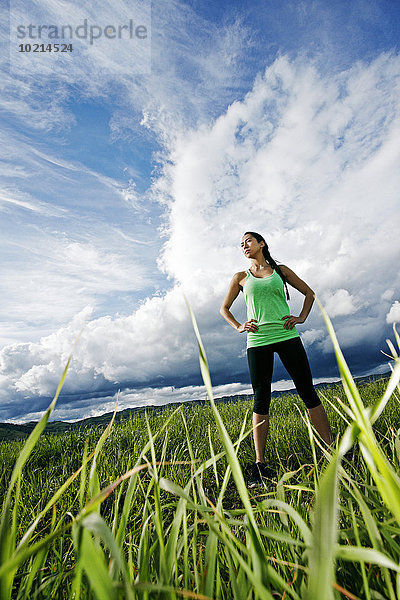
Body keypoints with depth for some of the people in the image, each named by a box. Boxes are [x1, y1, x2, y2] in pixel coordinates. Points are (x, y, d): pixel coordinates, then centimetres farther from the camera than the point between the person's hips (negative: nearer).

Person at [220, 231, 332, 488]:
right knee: (261, 401, 3)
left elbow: (309, 293, 22)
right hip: (257, 342, 0)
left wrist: (301, 318, 6)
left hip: (287, 336, 1)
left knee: (308, 393, 3)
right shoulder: (241, 277, 13)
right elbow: (224, 308, 19)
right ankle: (260, 464, 12)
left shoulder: (281, 271, 14)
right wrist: (239, 327, 3)